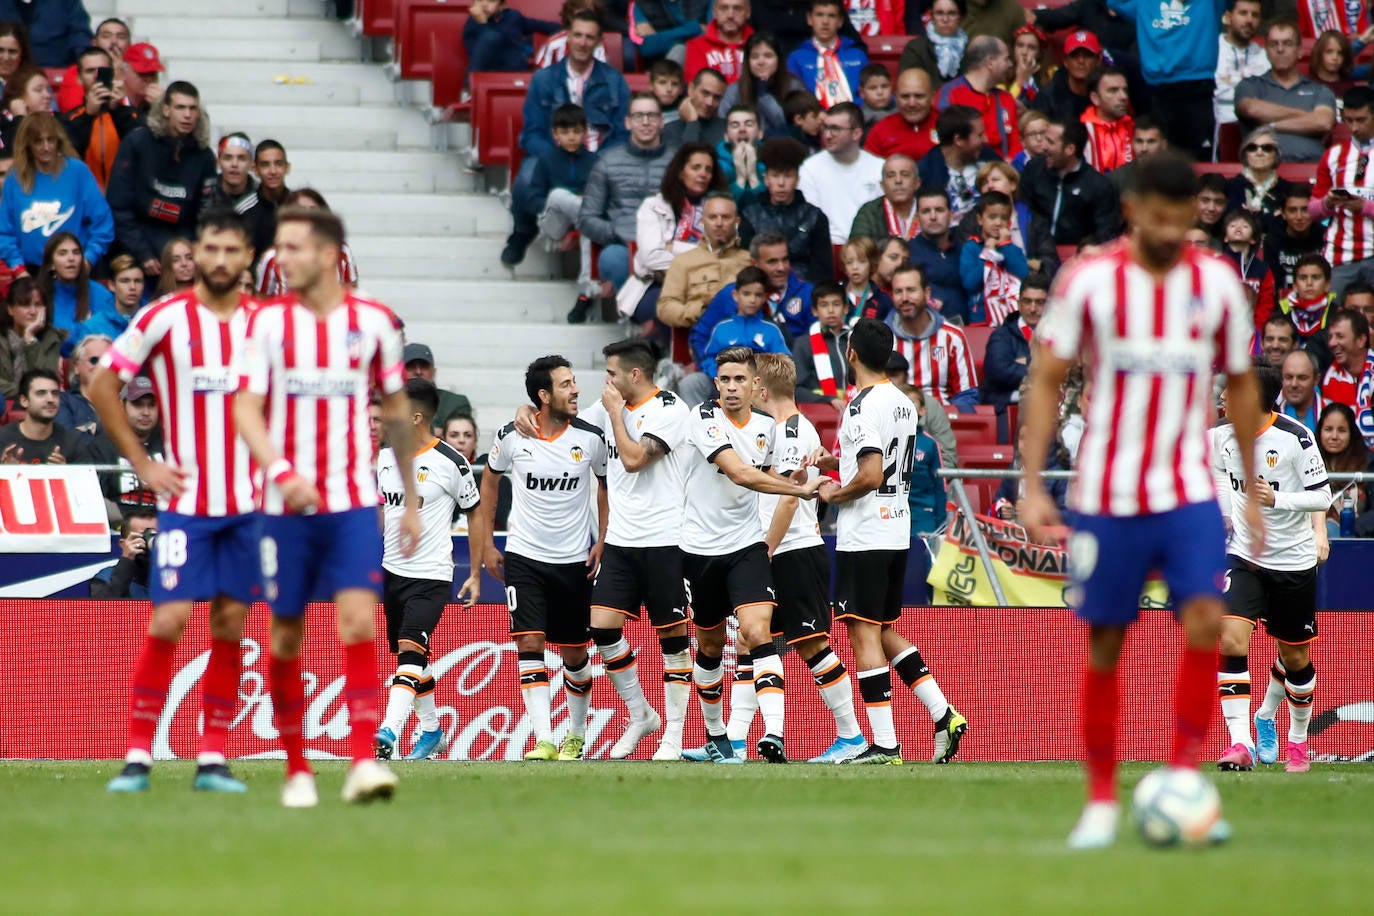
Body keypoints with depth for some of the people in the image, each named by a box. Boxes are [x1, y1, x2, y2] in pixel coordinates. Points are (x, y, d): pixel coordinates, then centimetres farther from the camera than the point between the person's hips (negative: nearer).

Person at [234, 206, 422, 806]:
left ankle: (363, 762, -18)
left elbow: (397, 411, 13)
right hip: (285, 504, 1)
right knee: (286, 636, 4)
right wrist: (280, 470, -26)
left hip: (353, 504, -1)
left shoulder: (374, 322, 2)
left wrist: (411, 501, 16)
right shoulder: (268, 321, 0)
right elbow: (246, 407, -8)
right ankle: (296, 767, 17)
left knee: (359, 621, -16)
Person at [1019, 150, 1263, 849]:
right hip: (1106, 495, -1)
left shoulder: (1217, 284, 2)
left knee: (1205, 621, -17)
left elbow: (1240, 384, 14)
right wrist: (1032, 486, -9)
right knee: (1105, 645, 3)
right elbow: (1045, 381, -2)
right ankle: (1101, 802, 16)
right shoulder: (1089, 281, -5)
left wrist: (1252, 492, 15)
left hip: (1190, 490, 1)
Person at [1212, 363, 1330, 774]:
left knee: (1295, 658, 10)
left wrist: (1276, 499, -25)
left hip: (1294, 560, -2)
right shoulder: (1222, 435, -4)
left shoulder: (1296, 438, -16)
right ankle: (1240, 743, -20)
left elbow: (1322, 496, -12)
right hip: (1244, 555, 2)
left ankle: (1297, 740, 36)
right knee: (1232, 641, -19)